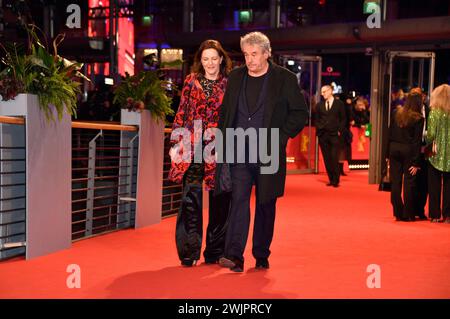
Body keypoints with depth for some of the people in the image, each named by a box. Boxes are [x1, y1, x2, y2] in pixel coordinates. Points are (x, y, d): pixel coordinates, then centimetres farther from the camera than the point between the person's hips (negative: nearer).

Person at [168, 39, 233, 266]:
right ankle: (189, 252, 4)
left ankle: (215, 252, 18)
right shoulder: (191, 81, 9)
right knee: (191, 198, -4)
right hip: (192, 147, 0)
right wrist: (175, 143, 5)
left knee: (220, 201, 5)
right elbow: (181, 113, 10)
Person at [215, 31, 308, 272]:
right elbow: (225, 113, 16)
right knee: (238, 199, -10)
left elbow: (300, 113, 2)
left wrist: (280, 137, -8)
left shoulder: (285, 79, -1)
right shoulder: (235, 77, 9)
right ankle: (234, 255, -13)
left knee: (265, 205, 7)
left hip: (268, 153, -2)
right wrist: (224, 143, 7)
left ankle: (261, 255, 20)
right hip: (238, 152, 2)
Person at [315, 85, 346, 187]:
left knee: (334, 159, -9)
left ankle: (336, 180, -2)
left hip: (334, 135, -3)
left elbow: (343, 119, 4)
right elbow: (317, 119, 15)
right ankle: (331, 179, 11)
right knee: (326, 159, 4)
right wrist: (319, 129, 1)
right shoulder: (319, 105, 12)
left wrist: (339, 131, -5)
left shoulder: (339, 104, 4)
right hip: (323, 135, 3)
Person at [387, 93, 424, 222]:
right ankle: (408, 214, 6)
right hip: (409, 150, -4)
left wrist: (388, 153, 8)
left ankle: (398, 213, 11)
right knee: (409, 183, 3)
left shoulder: (396, 113, 4)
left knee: (395, 182, 7)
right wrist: (416, 162, -8)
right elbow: (417, 141, -10)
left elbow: (390, 133, 4)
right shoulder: (418, 118, -8)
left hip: (394, 149, 4)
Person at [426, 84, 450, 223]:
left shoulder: (434, 112, -8)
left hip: (437, 154, -2)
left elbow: (431, 135, -12)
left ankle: (435, 215, 10)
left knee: (434, 186, 7)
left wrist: (426, 144, 6)